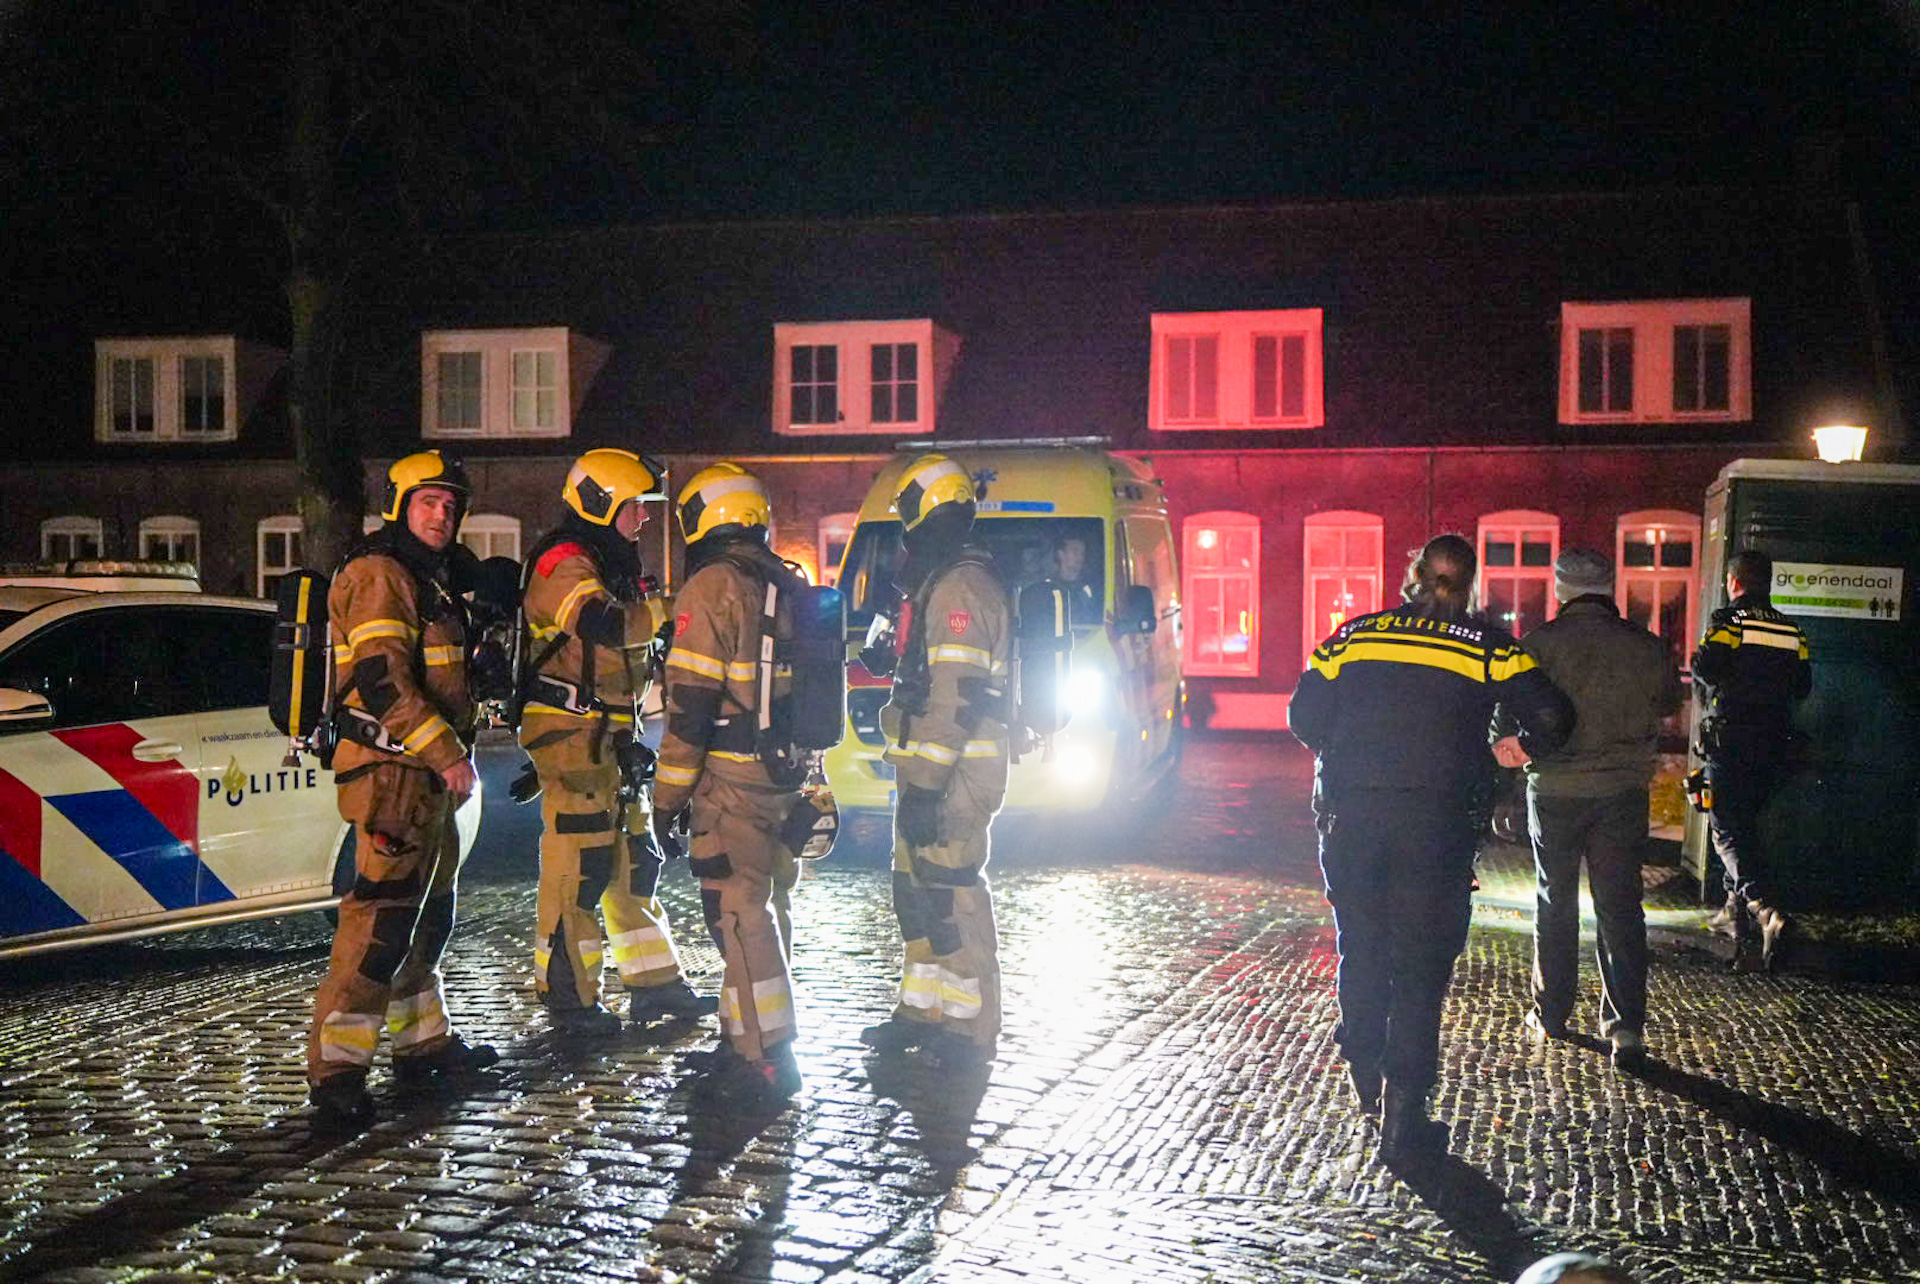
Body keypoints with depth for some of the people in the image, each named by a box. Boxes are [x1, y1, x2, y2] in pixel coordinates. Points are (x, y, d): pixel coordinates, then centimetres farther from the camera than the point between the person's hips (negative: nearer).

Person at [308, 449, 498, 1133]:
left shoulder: (427, 578, 21)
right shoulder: (378, 574, -12)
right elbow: (381, 679, -23)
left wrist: (456, 755, 23)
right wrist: (448, 753, -22)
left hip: (426, 775, 11)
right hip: (392, 773, -11)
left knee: (428, 914, 19)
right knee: (381, 917, -14)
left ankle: (424, 1041, 32)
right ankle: (335, 1070, -14)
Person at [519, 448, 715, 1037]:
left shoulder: (613, 564, 19)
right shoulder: (564, 564, -13)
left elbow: (635, 639, 28)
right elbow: (605, 625, -31)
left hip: (613, 733, 10)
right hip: (572, 730, -10)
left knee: (634, 858, 13)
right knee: (578, 862, -7)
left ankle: (655, 982, 20)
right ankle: (568, 997, 1)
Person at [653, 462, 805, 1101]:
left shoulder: (712, 587, -11)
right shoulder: (788, 587, 14)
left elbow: (691, 702, -15)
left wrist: (669, 794, -10)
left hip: (732, 781, -8)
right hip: (785, 777, 8)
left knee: (737, 913, -4)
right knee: (761, 908, 15)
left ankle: (764, 1060, -3)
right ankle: (750, 1037, 25)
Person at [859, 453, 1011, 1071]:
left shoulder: (959, 588, -16)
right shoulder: (938, 584, 19)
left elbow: (958, 697, -23)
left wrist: (927, 786, -24)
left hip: (950, 775, -11)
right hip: (928, 771, 11)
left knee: (950, 893, -7)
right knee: (916, 888, 17)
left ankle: (970, 1030, 1)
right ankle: (922, 1010, 28)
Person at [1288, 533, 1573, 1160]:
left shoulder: (1355, 634, 8)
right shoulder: (1486, 645, 3)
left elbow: (1304, 715, 6)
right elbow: (1551, 718, -3)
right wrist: (1529, 746, 19)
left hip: (1348, 816, 2)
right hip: (1435, 820, -2)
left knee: (1360, 948, 20)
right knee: (1421, 962, 5)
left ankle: (1365, 1077, 32)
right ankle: (1403, 1118, 6)